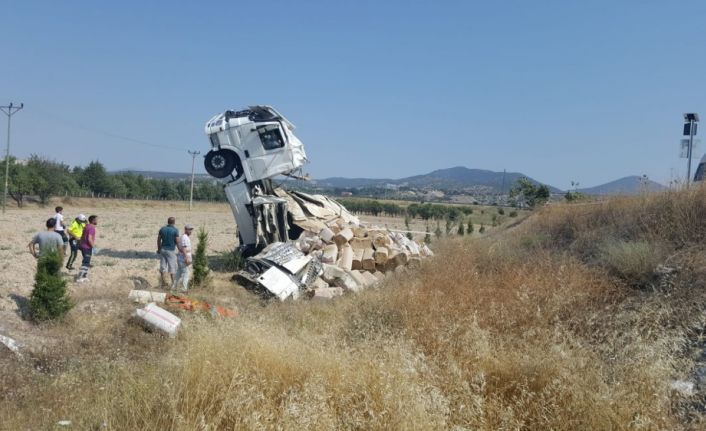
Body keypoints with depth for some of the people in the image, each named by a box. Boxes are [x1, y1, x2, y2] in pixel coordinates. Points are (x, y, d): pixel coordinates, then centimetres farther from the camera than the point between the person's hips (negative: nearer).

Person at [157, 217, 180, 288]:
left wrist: (159, 249, 17)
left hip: (163, 249, 4)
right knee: (172, 267, 4)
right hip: (171, 251, -4)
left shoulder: (162, 229, 1)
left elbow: (158, 240, 5)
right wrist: (180, 249, 4)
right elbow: (177, 241, -11)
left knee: (163, 266, 10)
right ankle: (172, 283, 5)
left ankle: (163, 283, 14)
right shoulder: (175, 230, -12)